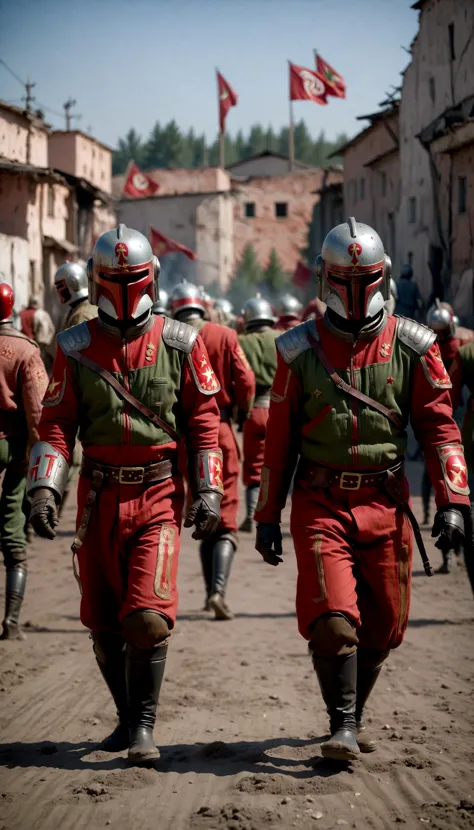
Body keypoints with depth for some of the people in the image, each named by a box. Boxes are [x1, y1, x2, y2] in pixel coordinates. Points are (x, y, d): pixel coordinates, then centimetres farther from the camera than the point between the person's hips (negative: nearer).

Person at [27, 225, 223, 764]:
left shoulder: (180, 345, 2)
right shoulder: (76, 348, 5)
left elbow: (203, 422, 5)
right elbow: (56, 425, 4)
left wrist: (208, 491, 0)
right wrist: (43, 488, -8)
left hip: (159, 494, -2)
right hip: (99, 494, 2)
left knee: (147, 615, -15)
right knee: (103, 621, 8)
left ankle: (144, 724, -2)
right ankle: (128, 716, 28)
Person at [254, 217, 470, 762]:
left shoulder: (412, 348, 3)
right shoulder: (300, 351, 2)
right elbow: (278, 439, 7)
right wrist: (267, 517, 7)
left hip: (386, 504, 2)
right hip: (321, 504, -1)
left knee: (381, 627, 8)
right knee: (332, 620, -15)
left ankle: (355, 714, 30)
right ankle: (343, 726, -3)